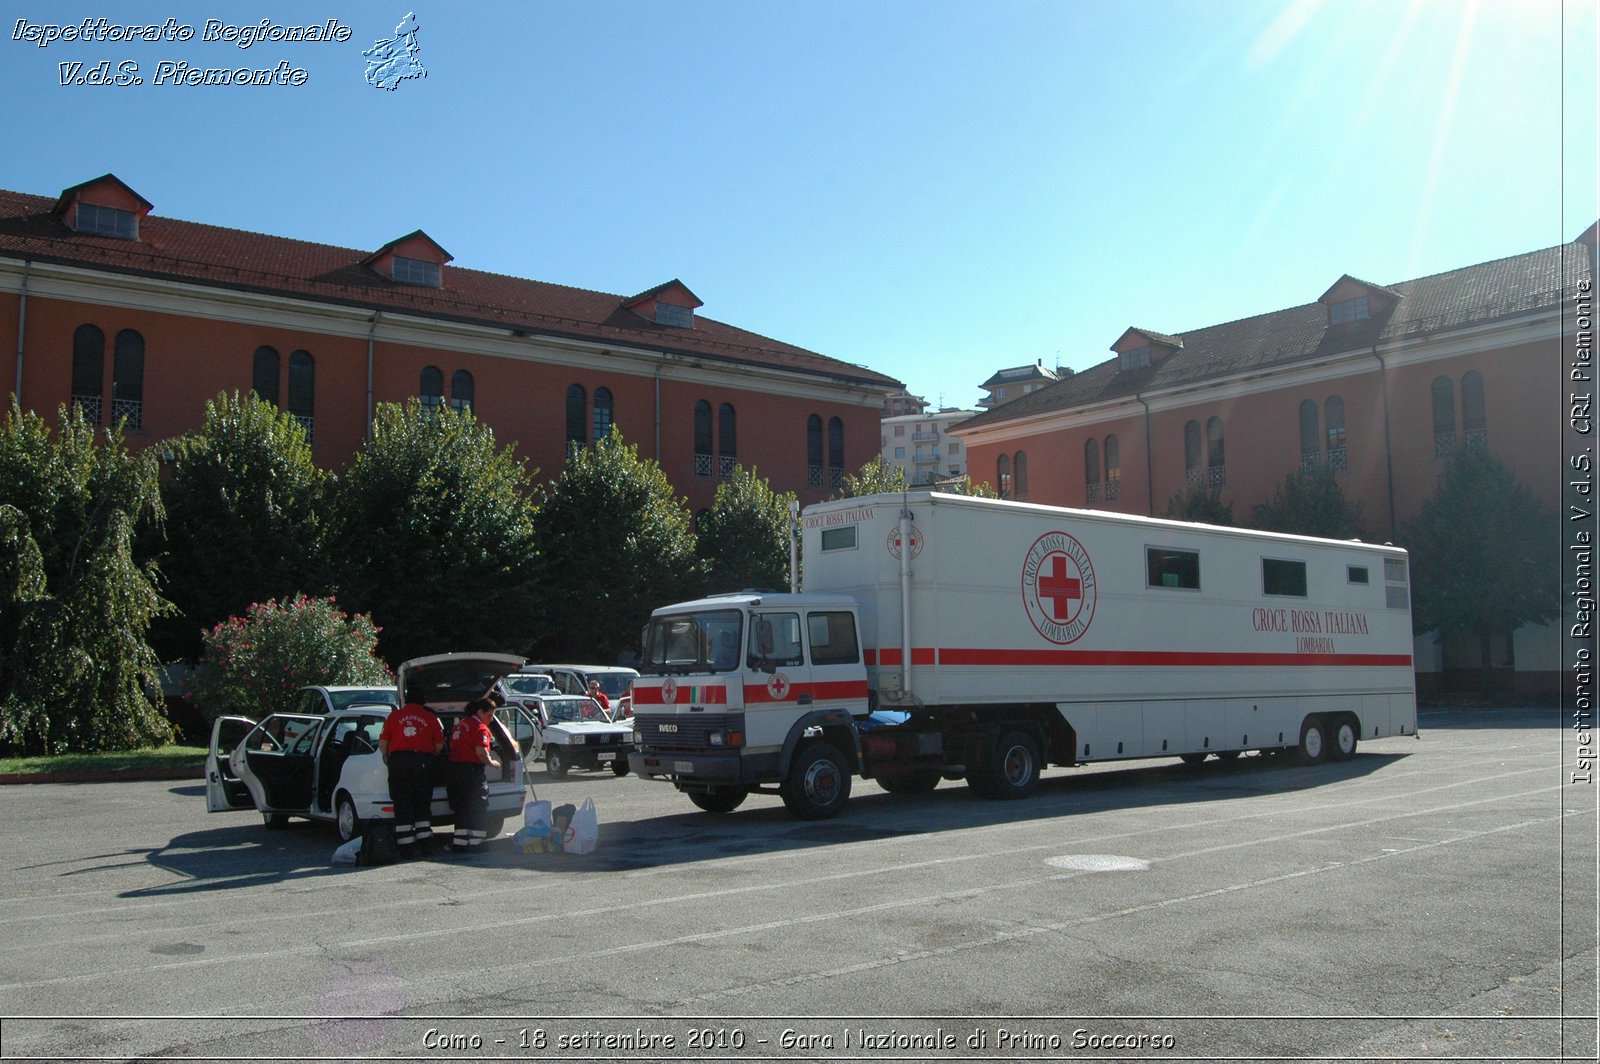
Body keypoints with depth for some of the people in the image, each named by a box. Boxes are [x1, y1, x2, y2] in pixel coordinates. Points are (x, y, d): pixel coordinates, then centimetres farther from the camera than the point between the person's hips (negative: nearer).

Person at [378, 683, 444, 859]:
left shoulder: (394, 716, 6)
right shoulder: (430, 718, 7)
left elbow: (382, 743, 5)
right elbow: (439, 745, 6)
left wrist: (387, 758, 22)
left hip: (399, 761, -1)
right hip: (423, 762, 1)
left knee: (402, 805, 3)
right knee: (423, 804, 11)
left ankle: (406, 846, -1)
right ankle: (425, 843, 8)